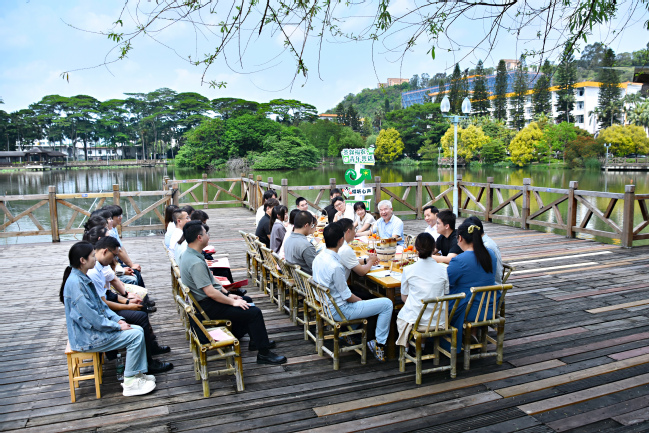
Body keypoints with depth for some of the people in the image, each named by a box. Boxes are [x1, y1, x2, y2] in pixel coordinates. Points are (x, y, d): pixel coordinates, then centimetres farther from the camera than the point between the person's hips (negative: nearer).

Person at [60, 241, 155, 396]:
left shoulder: (83, 278, 8)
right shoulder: (75, 283, -24)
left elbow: (100, 304, 15)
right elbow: (91, 317, -25)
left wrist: (118, 319, 2)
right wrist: (117, 326, -16)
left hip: (94, 328, 10)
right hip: (86, 338, -10)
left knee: (138, 330, 4)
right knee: (136, 335, -15)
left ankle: (138, 373, 9)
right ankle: (130, 382, -5)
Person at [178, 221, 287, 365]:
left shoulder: (189, 254, 4)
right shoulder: (196, 263, -29)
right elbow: (210, 292, -28)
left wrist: (228, 294, 11)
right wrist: (233, 302, -16)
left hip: (205, 298, 11)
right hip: (207, 306, -11)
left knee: (247, 300, 23)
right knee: (254, 312, -11)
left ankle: (256, 339, 33)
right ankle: (264, 354, 0)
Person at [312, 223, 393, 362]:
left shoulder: (318, 258, -2)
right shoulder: (335, 266, -30)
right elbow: (347, 296, -20)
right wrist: (360, 301, 0)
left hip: (325, 305, 9)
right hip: (339, 311, -9)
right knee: (387, 304, -5)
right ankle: (379, 344, 5)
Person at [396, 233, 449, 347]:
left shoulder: (408, 270, -8)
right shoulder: (443, 270, -4)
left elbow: (404, 298, 2)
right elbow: (446, 295, 8)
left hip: (414, 320, -2)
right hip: (438, 321, 2)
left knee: (400, 315, 25)